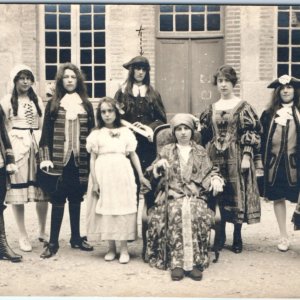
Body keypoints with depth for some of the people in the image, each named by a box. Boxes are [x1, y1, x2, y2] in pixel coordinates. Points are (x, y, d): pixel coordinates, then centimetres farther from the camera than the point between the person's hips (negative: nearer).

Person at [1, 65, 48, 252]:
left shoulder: (38, 100, 15)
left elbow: (43, 126, 15)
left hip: (37, 144, 3)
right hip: (16, 145, -3)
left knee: (42, 190, 0)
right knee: (18, 190, -2)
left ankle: (43, 231, 16)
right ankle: (23, 235, 8)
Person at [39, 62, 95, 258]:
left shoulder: (86, 105, 8)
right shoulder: (53, 104, 3)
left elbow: (92, 132, 8)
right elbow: (46, 133, 0)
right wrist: (45, 158, -8)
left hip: (80, 161, 2)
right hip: (59, 160, -2)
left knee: (76, 199, 11)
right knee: (58, 200, 0)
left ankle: (76, 238, 22)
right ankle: (53, 242, 6)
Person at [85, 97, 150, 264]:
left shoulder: (125, 132, 7)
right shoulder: (97, 134, 5)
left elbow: (133, 154, 9)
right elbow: (93, 159, 4)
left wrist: (141, 176, 7)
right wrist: (95, 181, -2)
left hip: (122, 175, 0)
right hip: (104, 175, 0)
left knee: (123, 209, -1)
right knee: (106, 210, 3)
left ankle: (124, 249, 8)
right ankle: (111, 248, 16)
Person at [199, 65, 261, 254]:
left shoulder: (243, 107, -2)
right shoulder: (212, 109, 10)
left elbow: (251, 133, -7)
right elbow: (206, 136, 13)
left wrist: (247, 156, -14)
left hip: (236, 157, -3)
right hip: (215, 157, 4)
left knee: (237, 194, 0)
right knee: (218, 195, 5)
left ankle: (237, 237, 11)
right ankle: (221, 235, 17)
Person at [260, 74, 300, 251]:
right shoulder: (269, 114, 7)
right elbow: (263, 140, 7)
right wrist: (262, 164, 2)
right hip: (275, 162, 2)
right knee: (278, 198, 8)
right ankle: (284, 237, 20)